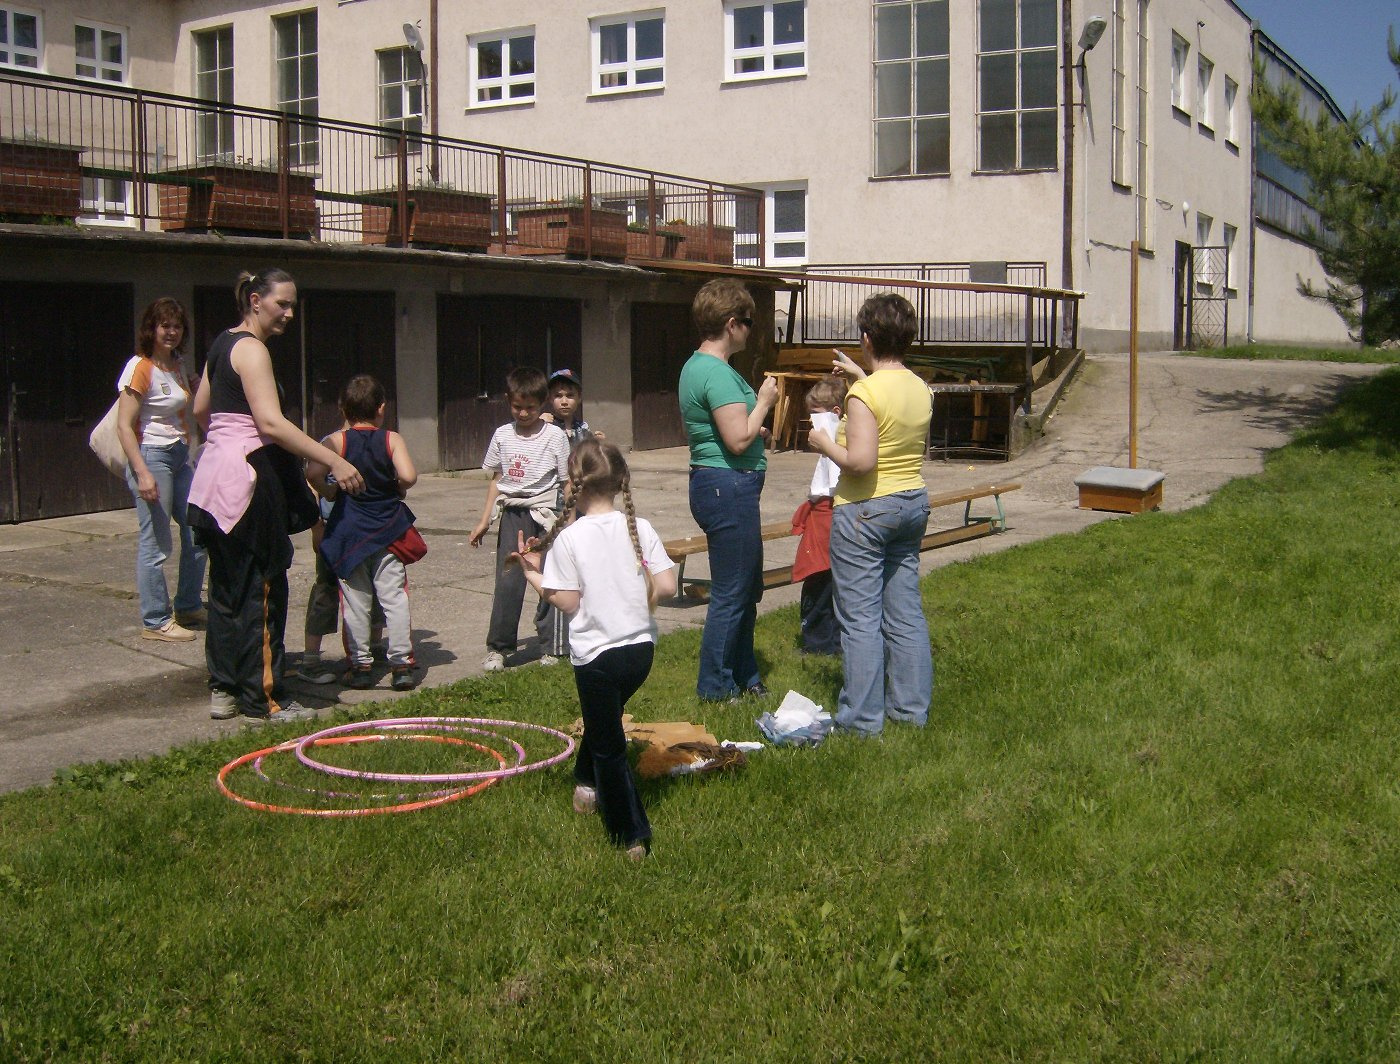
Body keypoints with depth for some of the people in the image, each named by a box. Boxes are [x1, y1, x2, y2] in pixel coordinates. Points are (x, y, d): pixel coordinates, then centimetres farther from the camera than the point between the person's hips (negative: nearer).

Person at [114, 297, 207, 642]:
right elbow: (124, 426, -16)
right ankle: (155, 622, 3)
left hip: (181, 457, 9)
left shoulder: (178, 365, 12)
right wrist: (142, 473, -22)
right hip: (152, 456, -9)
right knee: (155, 543, -5)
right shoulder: (140, 368, -11)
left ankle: (188, 607, 26)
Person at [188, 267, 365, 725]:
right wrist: (335, 462, -28)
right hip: (249, 480, -10)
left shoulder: (223, 343, 16)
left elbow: (200, 409, 25)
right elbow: (271, 421, -25)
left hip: (217, 478, 10)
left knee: (227, 586, 15)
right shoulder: (251, 349, -14)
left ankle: (223, 689, 23)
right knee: (261, 590, -4)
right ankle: (261, 701, 2)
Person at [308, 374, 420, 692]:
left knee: (355, 601, 8)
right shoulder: (392, 439, -4)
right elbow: (408, 476, -18)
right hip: (388, 529, 0)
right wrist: (399, 489, 3)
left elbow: (313, 473, -19)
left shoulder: (336, 441, -4)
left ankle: (360, 665, 10)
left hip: (348, 531, 0)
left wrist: (329, 492, -1)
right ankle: (402, 663, 3)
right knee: (395, 597, 5)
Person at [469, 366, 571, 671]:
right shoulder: (503, 435, 8)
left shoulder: (555, 436, -2)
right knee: (507, 581, -3)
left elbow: (568, 483, -1)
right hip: (512, 512, 2)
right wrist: (484, 520, 14)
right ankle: (497, 647, 7)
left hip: (546, 513, -2)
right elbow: (496, 479, 16)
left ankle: (550, 648, 11)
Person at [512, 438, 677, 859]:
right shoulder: (640, 528, -4)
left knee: (609, 744, 7)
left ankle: (633, 835, 5)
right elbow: (666, 586, -7)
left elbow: (568, 603, -13)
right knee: (605, 720, 30)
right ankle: (588, 785, 47)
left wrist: (533, 575, 0)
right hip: (641, 646, 5)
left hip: (596, 653, -4)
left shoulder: (569, 538, -14)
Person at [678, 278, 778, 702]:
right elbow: (739, 439, -24)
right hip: (729, 487, -11)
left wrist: (758, 431, 20)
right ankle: (715, 687, 9)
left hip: (714, 484, 11)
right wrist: (763, 402, -10)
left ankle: (743, 676, 30)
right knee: (731, 593, -1)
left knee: (748, 588, 19)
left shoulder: (695, 366, 14)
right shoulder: (718, 373, -19)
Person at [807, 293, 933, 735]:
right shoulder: (920, 389, 5)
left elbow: (861, 461, -25)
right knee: (906, 612, 14)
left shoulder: (864, 394, -19)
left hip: (865, 510, -8)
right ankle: (912, 707, 21)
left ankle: (862, 717, 5)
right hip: (913, 504, 8)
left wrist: (824, 444, -8)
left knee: (860, 616, 0)